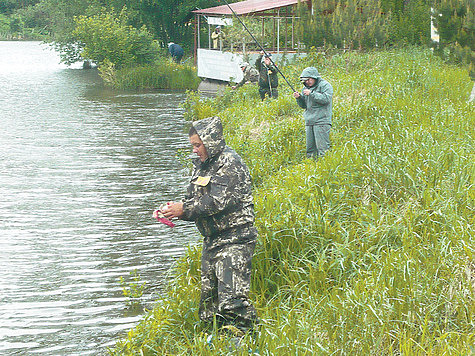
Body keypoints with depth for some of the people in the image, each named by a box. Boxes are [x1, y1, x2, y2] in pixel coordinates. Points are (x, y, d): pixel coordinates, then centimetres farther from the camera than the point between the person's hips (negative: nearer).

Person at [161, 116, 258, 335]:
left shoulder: (229, 163, -12)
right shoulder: (202, 165, 15)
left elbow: (218, 201, -21)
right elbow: (193, 199, 17)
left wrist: (184, 209, -16)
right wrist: (176, 209, -3)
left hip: (234, 240, -9)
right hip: (212, 241, 9)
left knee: (232, 298, -16)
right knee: (209, 296, 10)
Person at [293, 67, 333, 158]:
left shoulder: (325, 85, -3)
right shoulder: (306, 88, 18)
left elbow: (326, 99, -18)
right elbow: (304, 105, 20)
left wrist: (311, 94, -19)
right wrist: (299, 97, 0)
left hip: (321, 122, -7)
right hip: (309, 122, 7)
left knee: (322, 147, -10)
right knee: (310, 148, 7)